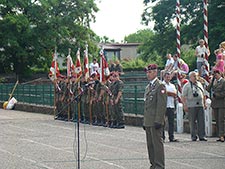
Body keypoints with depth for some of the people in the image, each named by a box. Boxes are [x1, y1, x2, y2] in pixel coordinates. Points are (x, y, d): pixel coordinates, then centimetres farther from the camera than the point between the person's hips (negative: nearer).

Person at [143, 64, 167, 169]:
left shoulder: (160, 86, -9)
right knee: (150, 144, 12)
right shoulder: (148, 87, 19)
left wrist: (158, 121, -20)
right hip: (148, 121, 9)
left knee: (157, 143, -6)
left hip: (156, 121, -9)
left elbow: (162, 105, -15)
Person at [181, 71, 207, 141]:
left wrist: (204, 103, 17)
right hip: (191, 106, -4)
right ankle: (193, 136, 5)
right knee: (192, 122, -1)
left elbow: (203, 94, 23)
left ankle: (202, 136, 2)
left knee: (201, 121, -1)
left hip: (200, 105, 4)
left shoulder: (199, 84, 17)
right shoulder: (187, 85, 1)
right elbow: (183, 96, -4)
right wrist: (185, 105, -11)